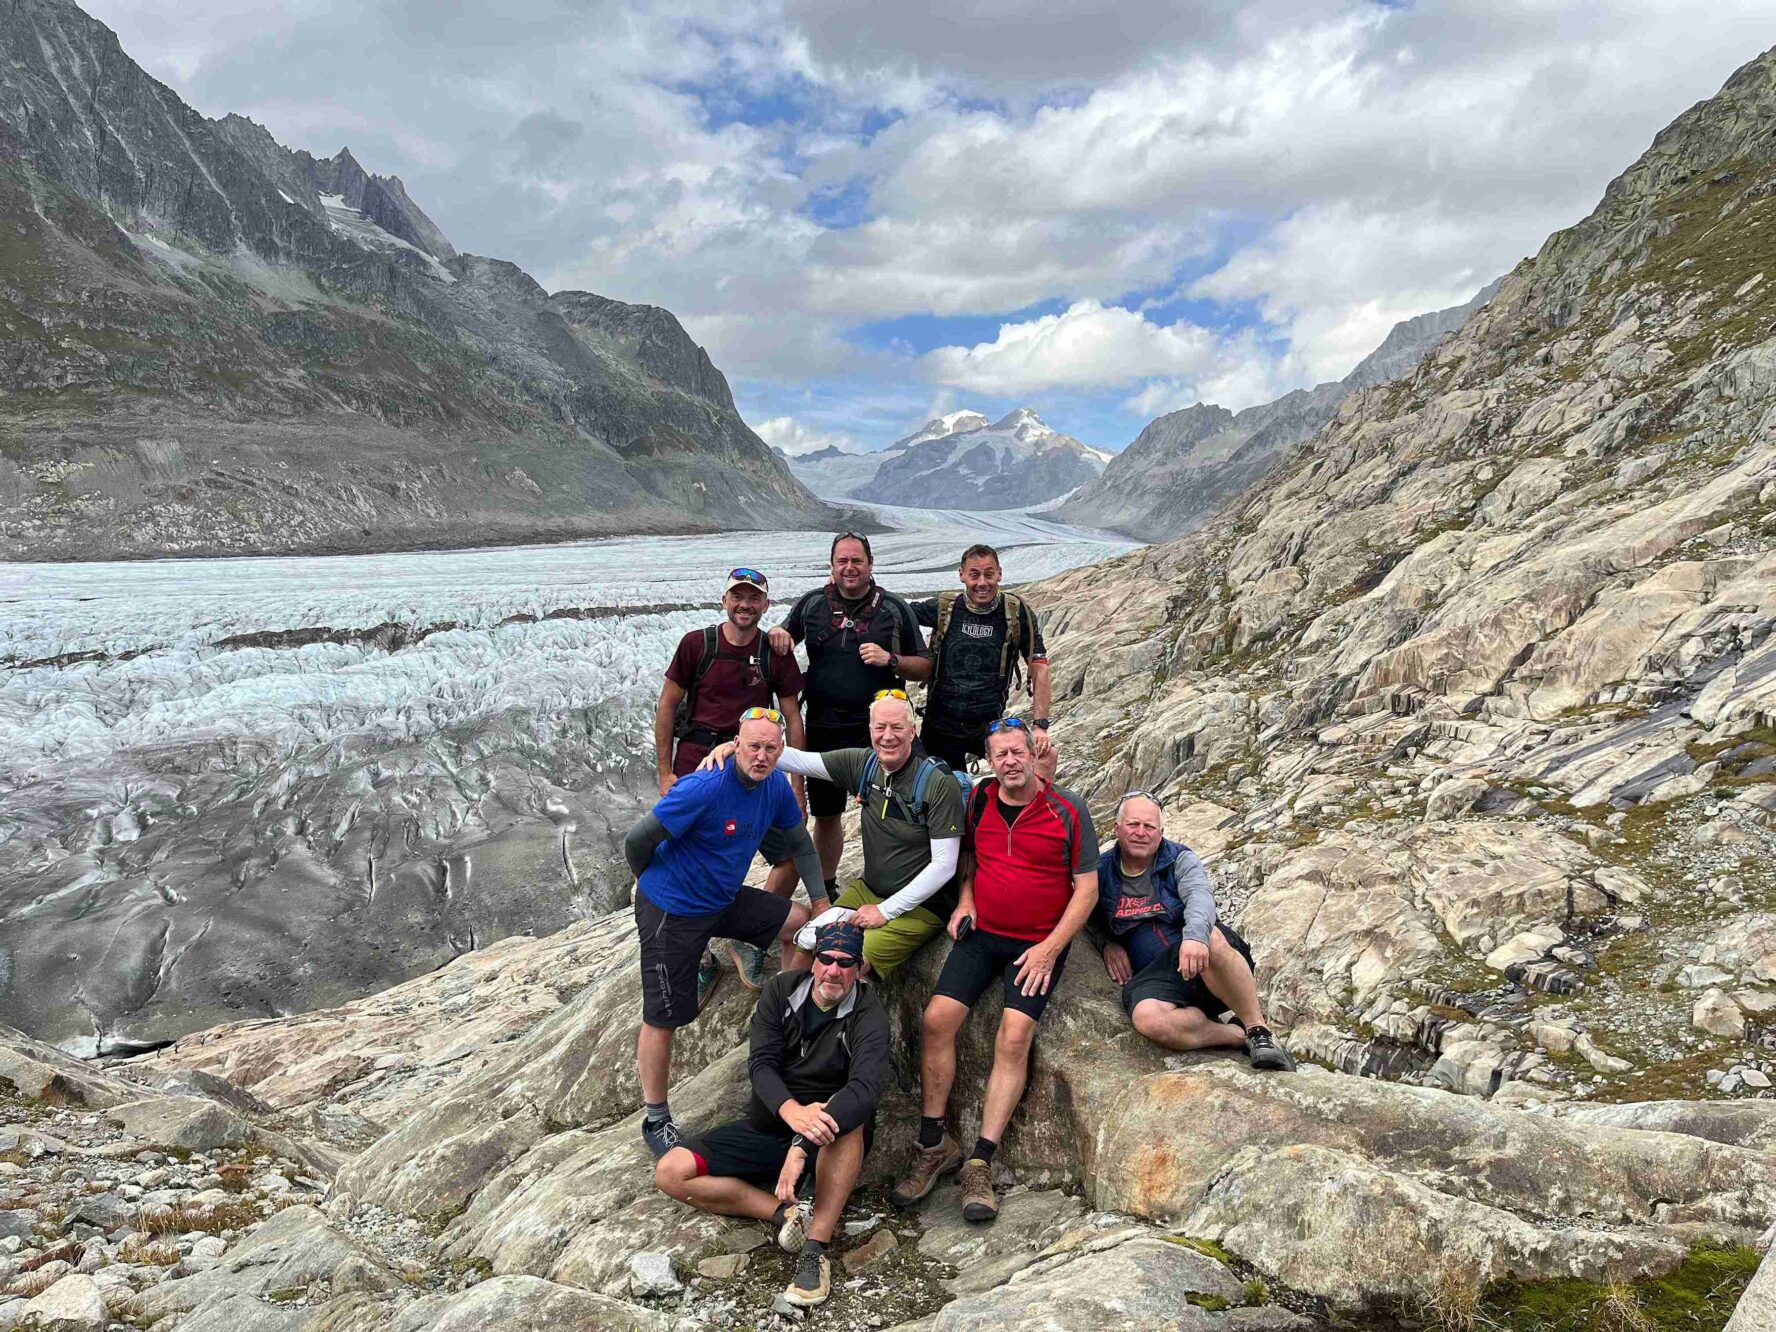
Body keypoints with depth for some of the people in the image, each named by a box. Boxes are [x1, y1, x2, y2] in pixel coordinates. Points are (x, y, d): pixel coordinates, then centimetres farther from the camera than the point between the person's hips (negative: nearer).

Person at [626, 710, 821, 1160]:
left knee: (801, 921, 8)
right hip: (670, 912, -7)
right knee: (662, 1019, 0)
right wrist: (653, 882, -1)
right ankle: (656, 1122, 18)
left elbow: (800, 842, 11)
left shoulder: (776, 786, -5)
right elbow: (637, 841, -22)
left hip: (724, 900, 7)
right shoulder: (705, 788, -29)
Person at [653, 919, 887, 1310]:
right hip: (768, 1127, 4)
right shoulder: (782, 990, -4)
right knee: (670, 1172, -13)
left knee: (849, 1113, -39)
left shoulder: (869, 1015, -15)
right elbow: (761, 1064, -14)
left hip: (834, 1144, -4)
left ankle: (815, 1250, -33)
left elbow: (866, 1087, -31)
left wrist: (802, 1145, -43)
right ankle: (784, 1213, -17)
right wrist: (791, 1111, -36)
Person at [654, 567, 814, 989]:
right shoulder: (696, 644, -3)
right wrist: (665, 773, -2)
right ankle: (700, 955, 24)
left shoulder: (777, 654, 1)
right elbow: (666, 707, 1)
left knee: (793, 858, -4)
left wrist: (797, 786, 1)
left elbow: (792, 720, 4)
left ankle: (747, 940, 17)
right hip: (696, 768, -2)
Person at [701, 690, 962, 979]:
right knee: (810, 943, -11)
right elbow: (798, 760, -5)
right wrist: (738, 745, -20)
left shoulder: (940, 784, -19)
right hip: (868, 890, 5)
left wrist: (886, 911, -17)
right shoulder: (863, 764, -3)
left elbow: (944, 866, -19)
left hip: (920, 906, -5)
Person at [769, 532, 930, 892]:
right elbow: (783, 640, 19)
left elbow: (925, 667, 4)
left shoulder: (894, 608, 2)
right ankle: (825, 890, 30)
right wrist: (776, 633, -4)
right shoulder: (811, 603, 6)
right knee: (825, 814, 12)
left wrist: (890, 660, -14)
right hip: (824, 729, 2)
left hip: (878, 728, -2)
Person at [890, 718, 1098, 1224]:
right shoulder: (978, 800, 3)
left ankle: (981, 1164, -10)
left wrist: (1050, 949, -12)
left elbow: (1086, 889, -5)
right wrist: (965, 899, 3)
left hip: (1040, 943, -3)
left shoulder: (1068, 811, -8)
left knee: (1014, 1037, -19)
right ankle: (934, 1146, 0)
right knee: (936, 1019, -13)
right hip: (981, 934, 4)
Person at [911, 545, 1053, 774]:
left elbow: (1039, 669, -6)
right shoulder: (944, 607, -4)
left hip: (990, 725, -1)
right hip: (940, 727, 1)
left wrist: (1040, 725, -13)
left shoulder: (1017, 612, -7)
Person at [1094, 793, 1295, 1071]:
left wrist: (1195, 935, -40)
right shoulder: (1102, 871, 11)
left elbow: (1200, 895, -17)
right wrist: (1107, 942, 2)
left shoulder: (1180, 860, 4)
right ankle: (1242, 1036, -20)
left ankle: (1259, 1030, -24)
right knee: (1147, 1018, -36)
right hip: (1153, 976, 1)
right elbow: (1093, 918, 25)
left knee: (1212, 939, -39)